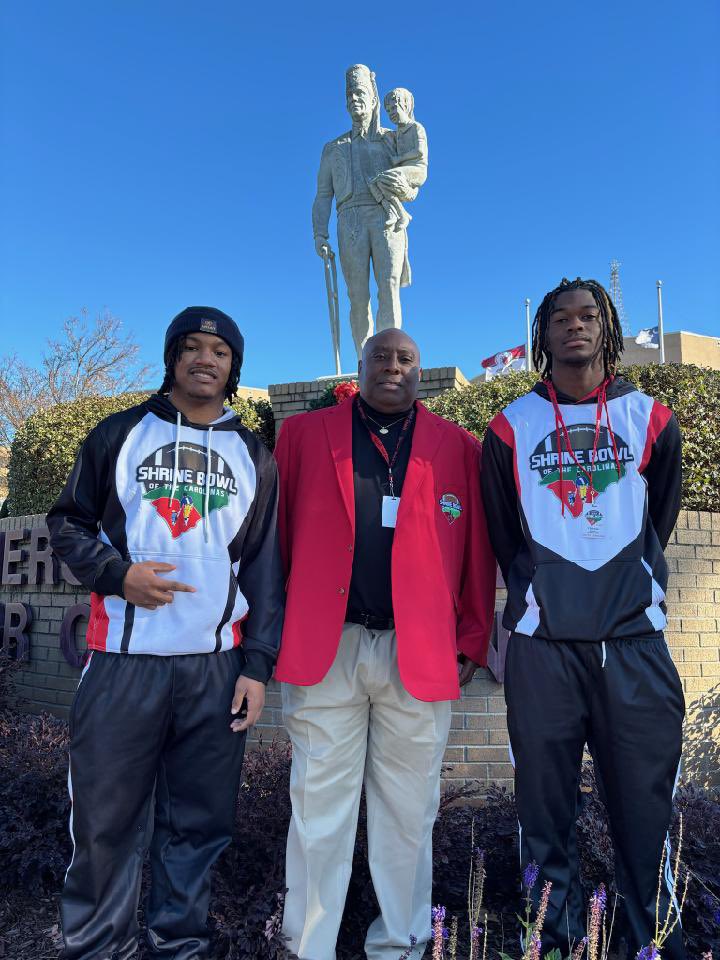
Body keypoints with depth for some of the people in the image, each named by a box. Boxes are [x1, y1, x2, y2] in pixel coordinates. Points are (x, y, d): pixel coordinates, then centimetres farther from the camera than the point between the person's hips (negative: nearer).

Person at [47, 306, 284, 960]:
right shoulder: (120, 434, 7)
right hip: (123, 662, -1)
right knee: (106, 817, 5)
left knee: (200, 821, 9)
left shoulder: (255, 457, 10)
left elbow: (265, 569, 7)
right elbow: (68, 522, 9)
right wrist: (117, 572, -10)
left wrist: (257, 664, 0)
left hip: (217, 667, 1)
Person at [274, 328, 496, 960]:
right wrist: (275, 631, 3)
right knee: (319, 812, 8)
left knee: (408, 813, 12)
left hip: (421, 655, 1)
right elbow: (277, 535, 6)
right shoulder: (304, 434, 8)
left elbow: (478, 552, 8)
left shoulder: (459, 447, 9)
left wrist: (471, 641, 4)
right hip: (325, 649, 0)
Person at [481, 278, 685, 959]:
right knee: (545, 800, 7)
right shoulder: (510, 428, 5)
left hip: (635, 640, 1)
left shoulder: (650, 420, 8)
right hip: (541, 642, 0)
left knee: (646, 796, 5)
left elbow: (658, 524, 16)